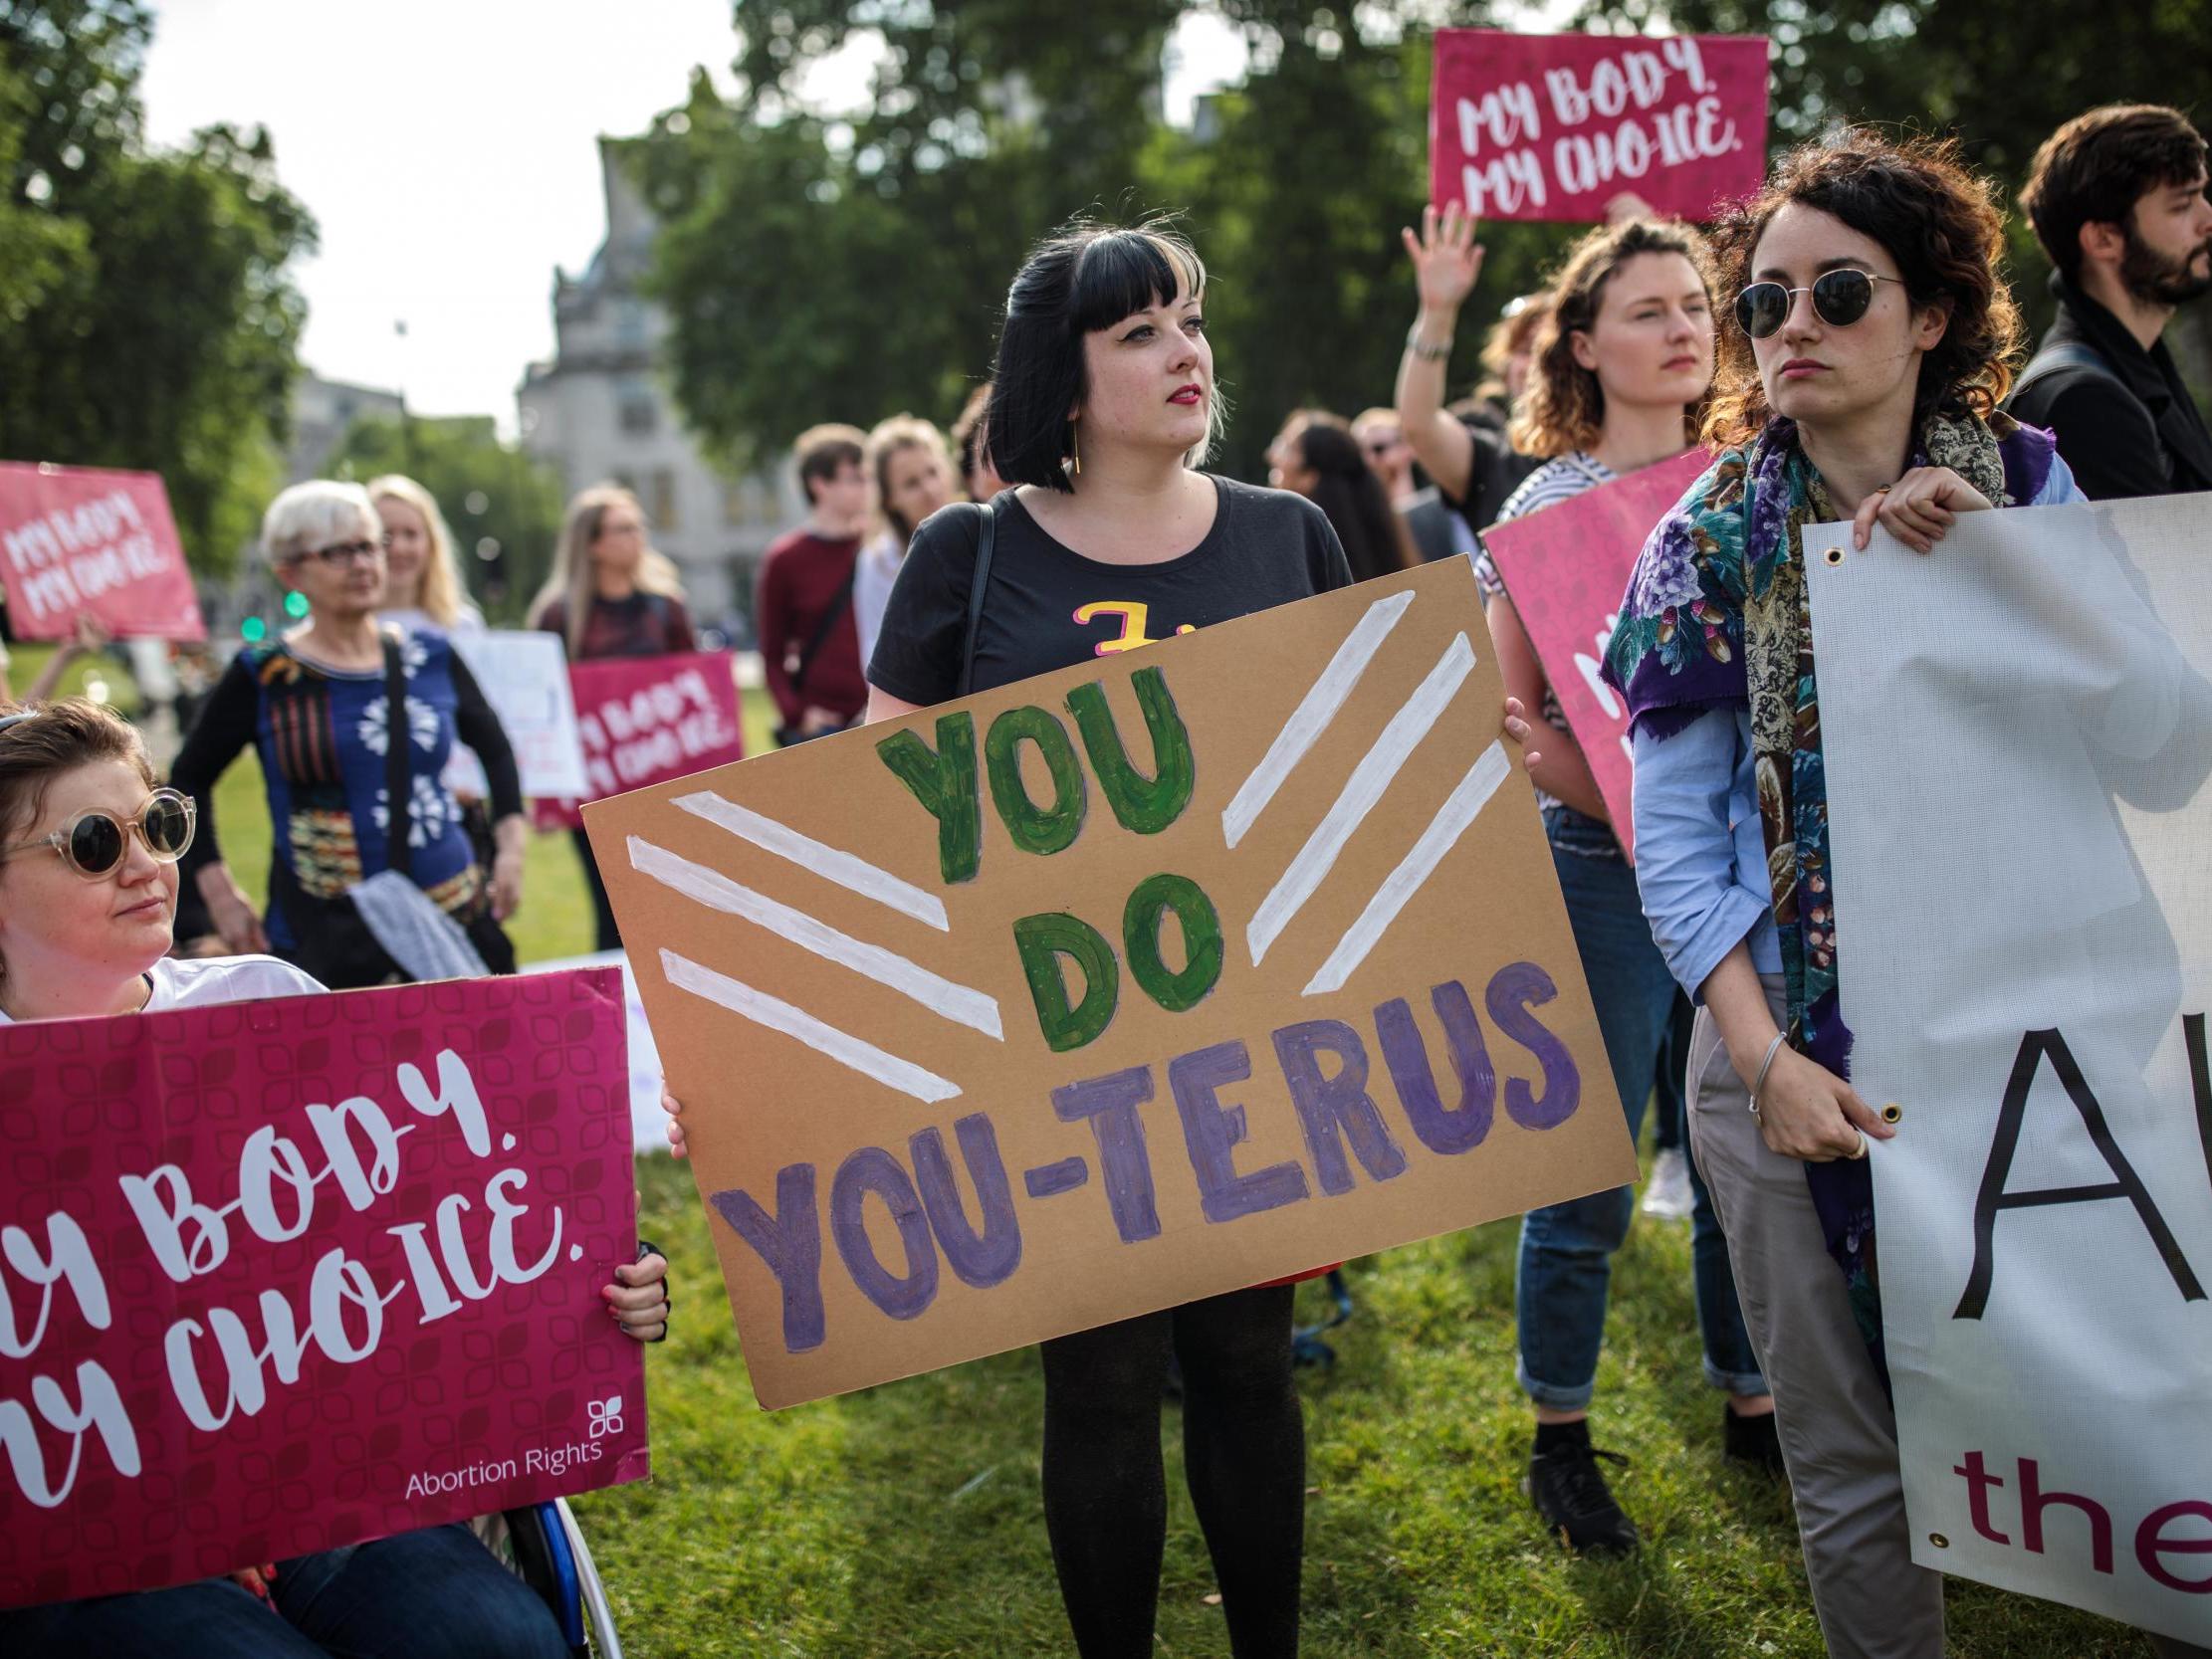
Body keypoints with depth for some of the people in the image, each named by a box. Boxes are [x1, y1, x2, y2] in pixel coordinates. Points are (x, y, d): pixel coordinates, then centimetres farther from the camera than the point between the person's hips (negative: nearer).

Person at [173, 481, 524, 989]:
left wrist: (509, 848, 12)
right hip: (323, 941, -3)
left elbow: (494, 747, 23)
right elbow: (189, 778, 10)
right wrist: (221, 895, 3)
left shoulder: (432, 658, 9)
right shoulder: (264, 677, 1)